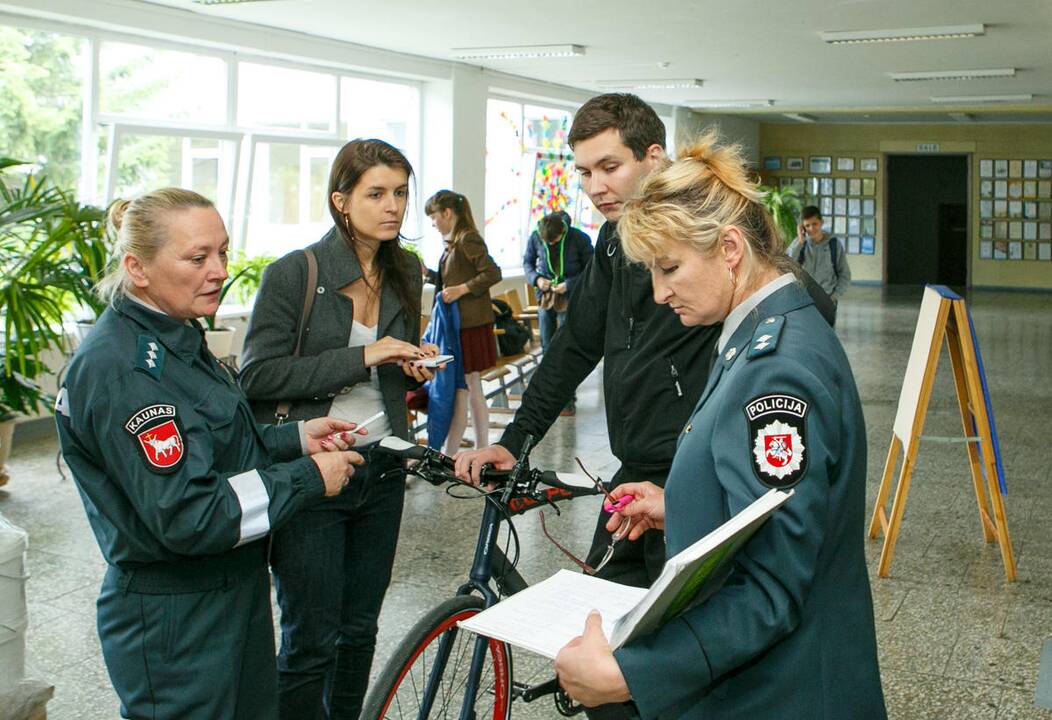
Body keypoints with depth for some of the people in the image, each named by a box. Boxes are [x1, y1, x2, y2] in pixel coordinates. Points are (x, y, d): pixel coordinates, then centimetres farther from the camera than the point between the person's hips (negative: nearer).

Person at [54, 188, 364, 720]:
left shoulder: (175, 339, 7)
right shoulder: (119, 370, -24)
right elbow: (187, 516, -28)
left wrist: (298, 437, 3)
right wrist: (308, 477, -21)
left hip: (236, 592, 9)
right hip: (174, 622, -9)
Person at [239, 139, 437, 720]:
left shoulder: (406, 272, 7)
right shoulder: (293, 273, -11)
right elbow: (258, 375, -15)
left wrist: (412, 366, 0)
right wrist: (360, 357, -21)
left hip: (380, 474, 6)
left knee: (360, 629, 15)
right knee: (311, 642, 0)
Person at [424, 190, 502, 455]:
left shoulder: (468, 239, -14)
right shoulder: (453, 241, 15)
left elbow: (492, 273, -21)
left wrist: (461, 289, -24)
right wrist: (428, 273, 8)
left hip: (469, 325, -10)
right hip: (459, 324, 10)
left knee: (459, 392, -5)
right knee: (473, 391, 13)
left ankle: (449, 455, 0)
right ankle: (482, 450, 20)